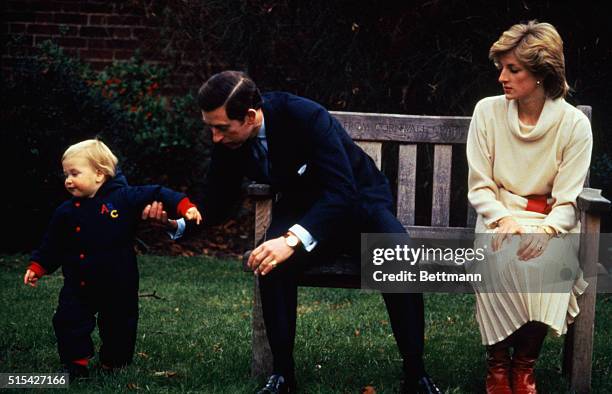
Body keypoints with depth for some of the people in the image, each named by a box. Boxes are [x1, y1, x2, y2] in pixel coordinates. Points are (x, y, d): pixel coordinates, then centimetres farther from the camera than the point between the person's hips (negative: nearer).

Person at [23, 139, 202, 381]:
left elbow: (155, 195, -10)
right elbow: (51, 246, 8)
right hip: (78, 286, 2)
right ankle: (76, 364, 13)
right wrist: (37, 267, 1)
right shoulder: (66, 213, -1)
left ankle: (113, 365, 30)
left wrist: (184, 206, -21)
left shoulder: (124, 198, -11)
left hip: (118, 286, -2)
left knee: (118, 325, 10)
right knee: (68, 322, -3)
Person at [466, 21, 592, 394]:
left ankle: (525, 362, -17)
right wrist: (503, 219, -18)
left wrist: (544, 229, -27)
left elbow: (566, 202, -6)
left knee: (545, 261, -36)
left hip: (551, 225, -1)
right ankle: (498, 360, -17)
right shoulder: (488, 111, 0)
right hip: (499, 218, 1)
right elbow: (479, 186, 2)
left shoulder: (574, 124, -5)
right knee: (500, 258, -35)